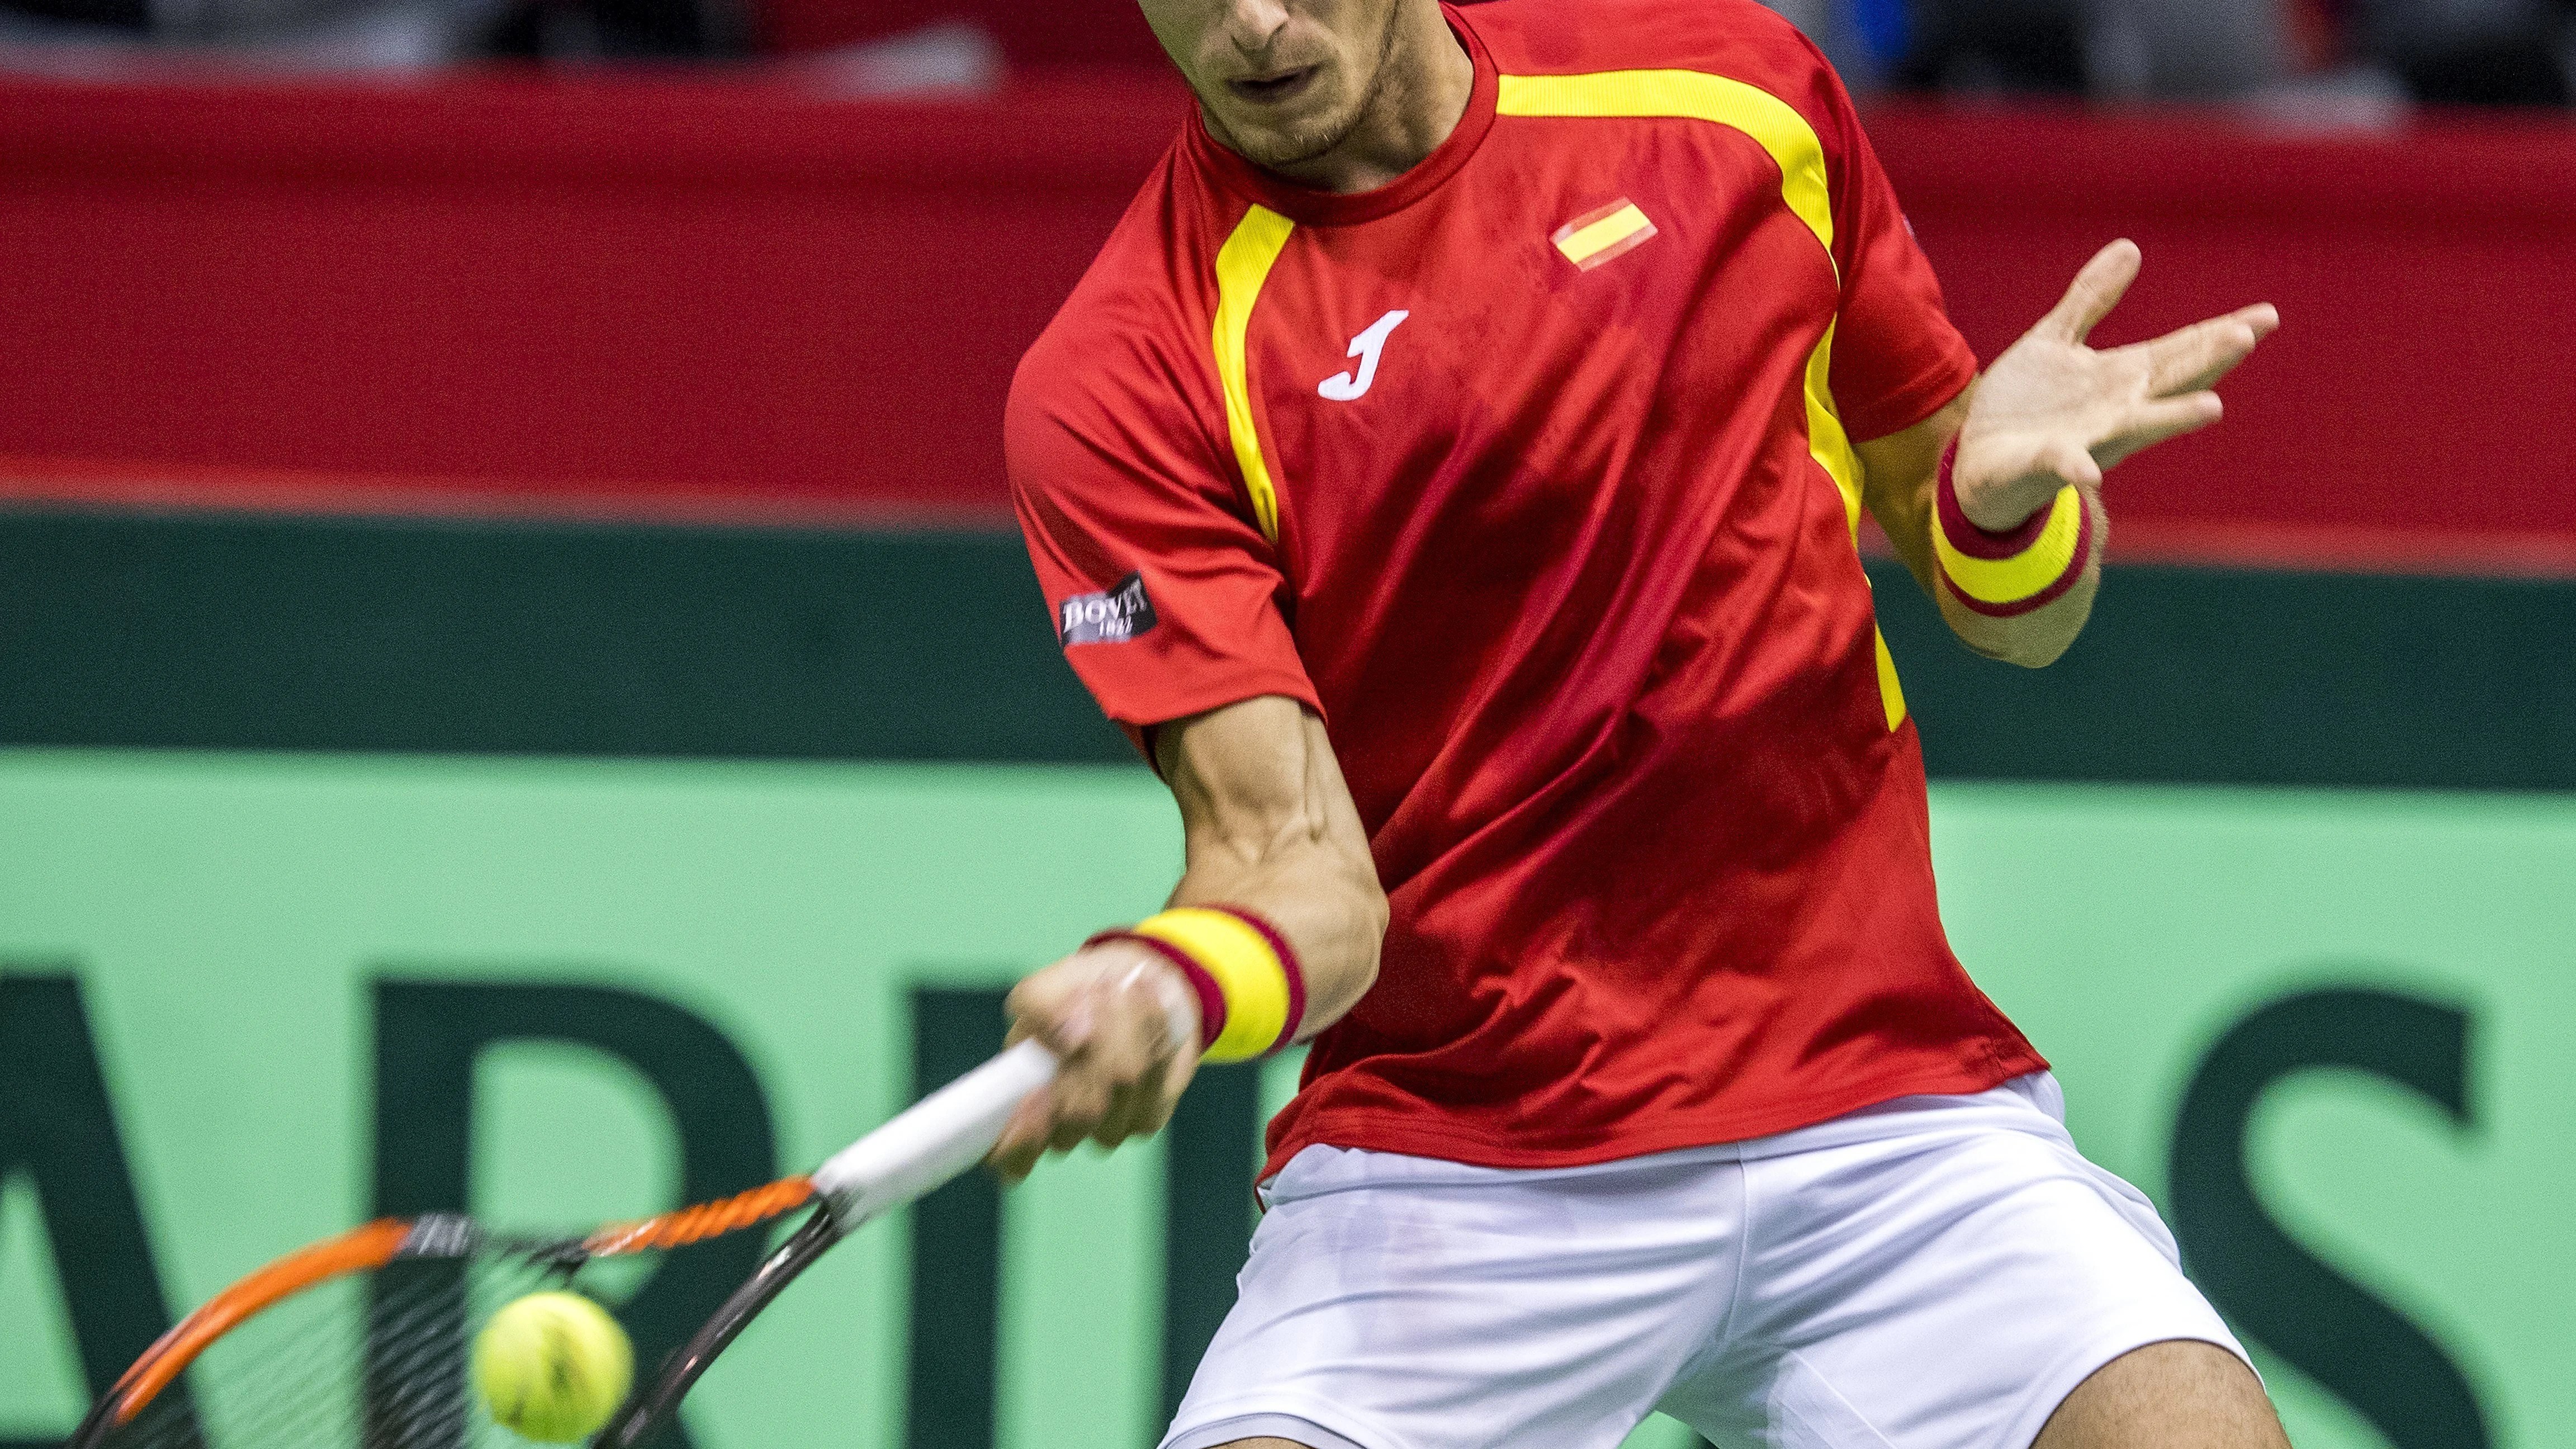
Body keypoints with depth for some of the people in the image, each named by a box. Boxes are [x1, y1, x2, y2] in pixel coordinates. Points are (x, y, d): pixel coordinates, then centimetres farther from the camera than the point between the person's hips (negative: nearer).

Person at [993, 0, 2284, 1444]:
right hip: (1449, 1165, -2)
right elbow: (1298, 870, -15)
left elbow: (2007, 613, 14)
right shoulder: (1120, 384, -6)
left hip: (1881, 1116, 2)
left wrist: (1998, 498, -9)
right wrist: (1169, 989, -37)